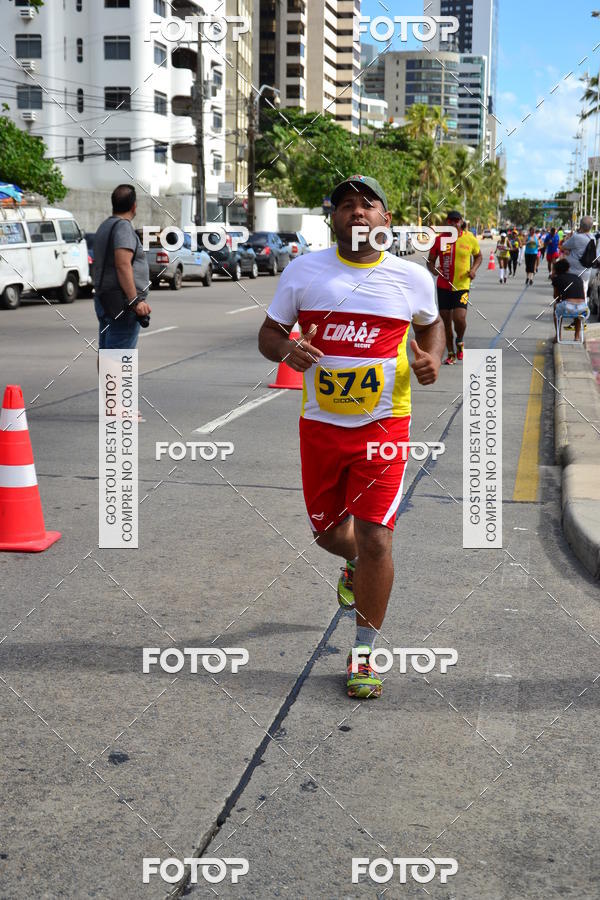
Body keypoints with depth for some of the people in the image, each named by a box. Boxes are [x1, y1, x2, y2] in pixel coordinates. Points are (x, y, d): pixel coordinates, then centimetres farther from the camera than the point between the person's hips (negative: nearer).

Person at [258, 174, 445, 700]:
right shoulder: (303, 270, -1)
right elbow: (268, 333, 6)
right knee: (327, 529, 16)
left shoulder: (412, 277, 0)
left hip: (384, 425, -2)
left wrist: (432, 359, -2)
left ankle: (364, 652, 12)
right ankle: (356, 565, 55)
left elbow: (432, 323, 19)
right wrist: (285, 349, -18)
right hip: (320, 424, 2)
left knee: (375, 541, -7)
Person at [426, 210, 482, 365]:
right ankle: (451, 354, 20)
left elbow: (478, 256, 15)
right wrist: (433, 269, -16)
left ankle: (460, 341, 17)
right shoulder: (439, 239, 0)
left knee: (459, 318, -16)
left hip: (462, 286, -2)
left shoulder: (470, 239, -1)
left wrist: (473, 269, -3)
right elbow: (430, 261, 7)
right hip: (443, 286, 2)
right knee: (446, 320, 5)